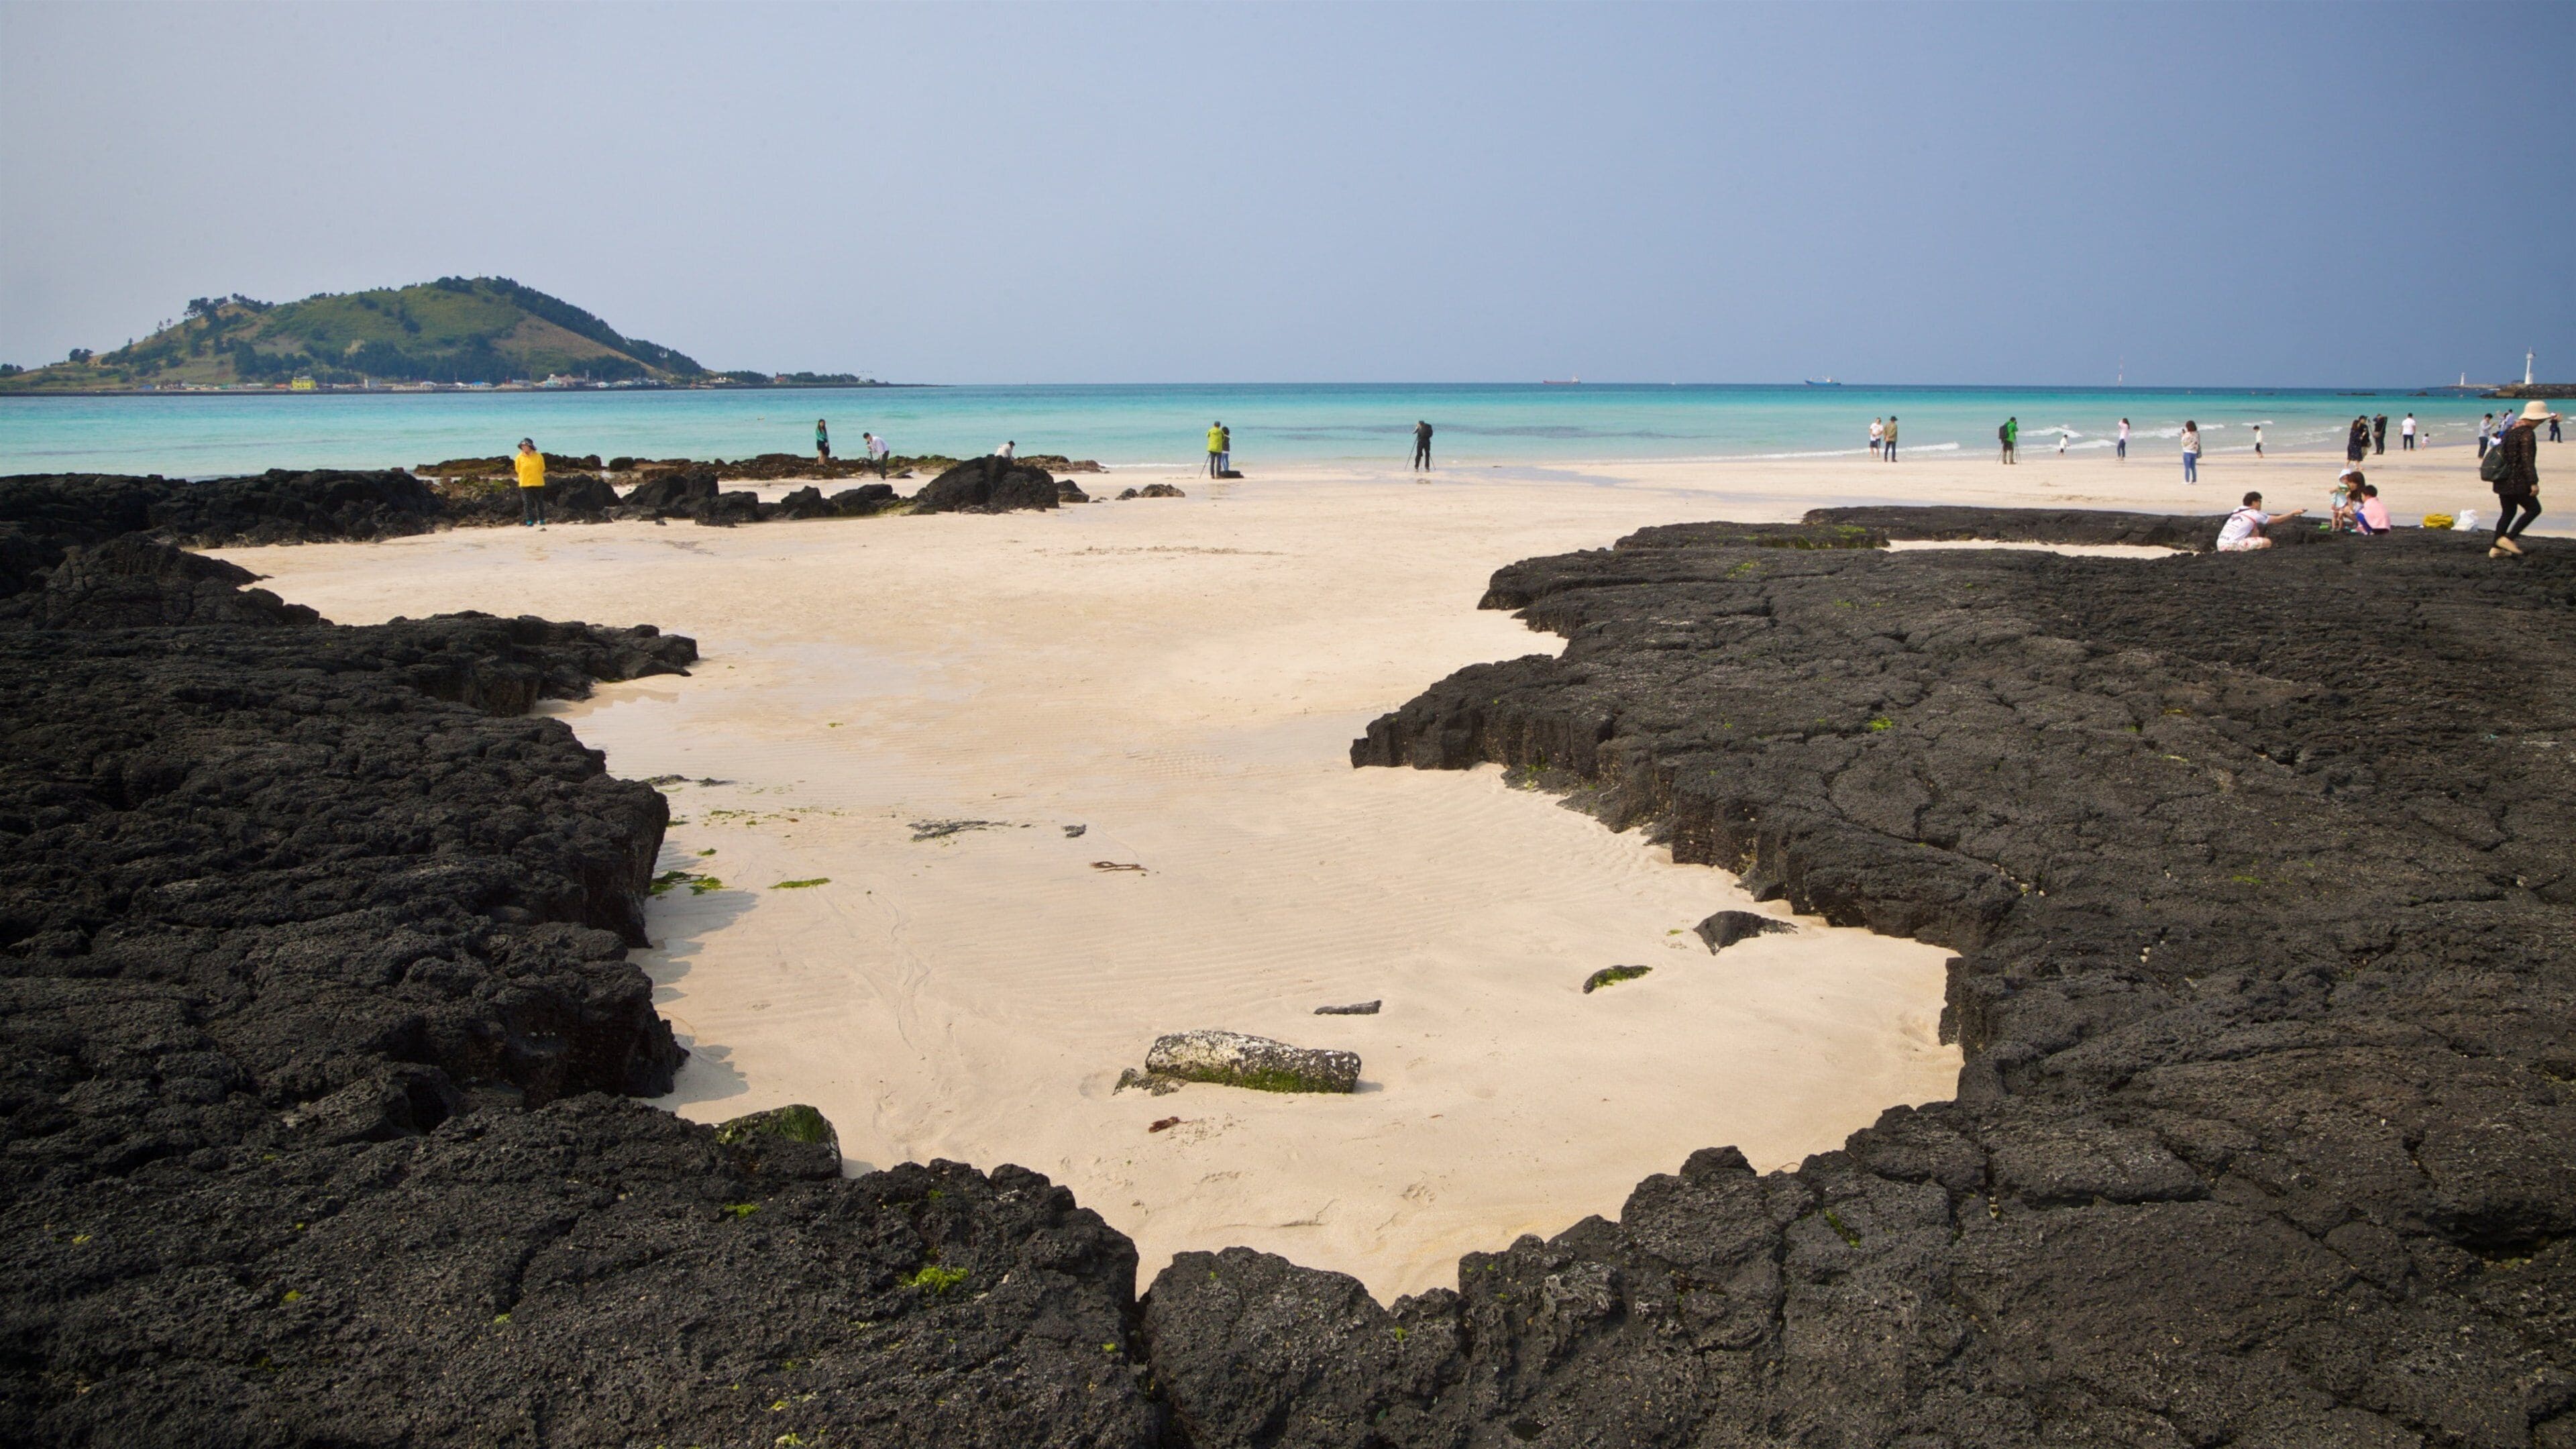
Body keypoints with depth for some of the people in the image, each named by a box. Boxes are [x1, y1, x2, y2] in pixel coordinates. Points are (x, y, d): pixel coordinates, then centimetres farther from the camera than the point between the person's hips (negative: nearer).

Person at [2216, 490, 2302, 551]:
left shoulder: (2238, 511, 19)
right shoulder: (2255, 514, 2)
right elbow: (2278, 519, 12)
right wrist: (2293, 513, 23)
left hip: (2220, 546, 8)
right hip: (2232, 546, -8)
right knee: (2267, 542, -4)